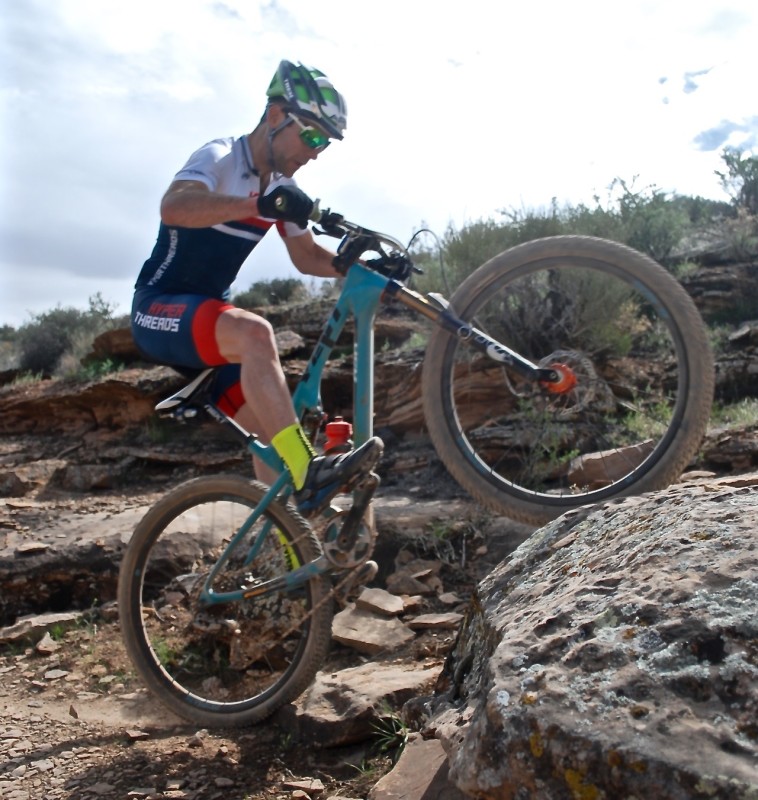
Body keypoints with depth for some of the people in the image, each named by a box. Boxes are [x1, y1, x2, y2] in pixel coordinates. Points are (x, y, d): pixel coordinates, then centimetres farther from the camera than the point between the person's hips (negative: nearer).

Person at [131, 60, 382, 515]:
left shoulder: (283, 186, 9)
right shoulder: (221, 158, -14)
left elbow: (307, 257, 11)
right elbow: (174, 206, -35)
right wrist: (260, 204, -48)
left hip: (209, 314, 8)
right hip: (160, 309, -8)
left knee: (273, 432, -5)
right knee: (254, 332, -37)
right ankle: (306, 473, -40)